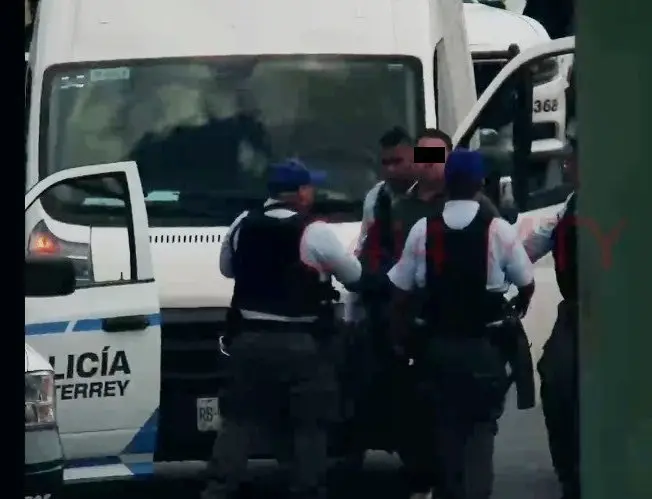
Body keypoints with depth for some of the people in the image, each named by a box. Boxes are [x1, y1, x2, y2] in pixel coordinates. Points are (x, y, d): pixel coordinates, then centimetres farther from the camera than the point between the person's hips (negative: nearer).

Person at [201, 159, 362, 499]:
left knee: (239, 419, 9)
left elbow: (226, 268, 19)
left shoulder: (242, 225, 3)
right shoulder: (314, 232, -12)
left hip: (248, 339, 4)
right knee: (309, 425, 3)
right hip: (301, 344, -4)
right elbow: (353, 275, 1)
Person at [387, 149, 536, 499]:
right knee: (480, 429, 4)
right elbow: (527, 284, 1)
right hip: (485, 346, -2)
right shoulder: (498, 230, -9)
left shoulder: (422, 230, -3)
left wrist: (399, 340, 10)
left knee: (444, 427, 15)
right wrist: (516, 311, 23)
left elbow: (401, 292, -1)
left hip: (437, 345, 2)